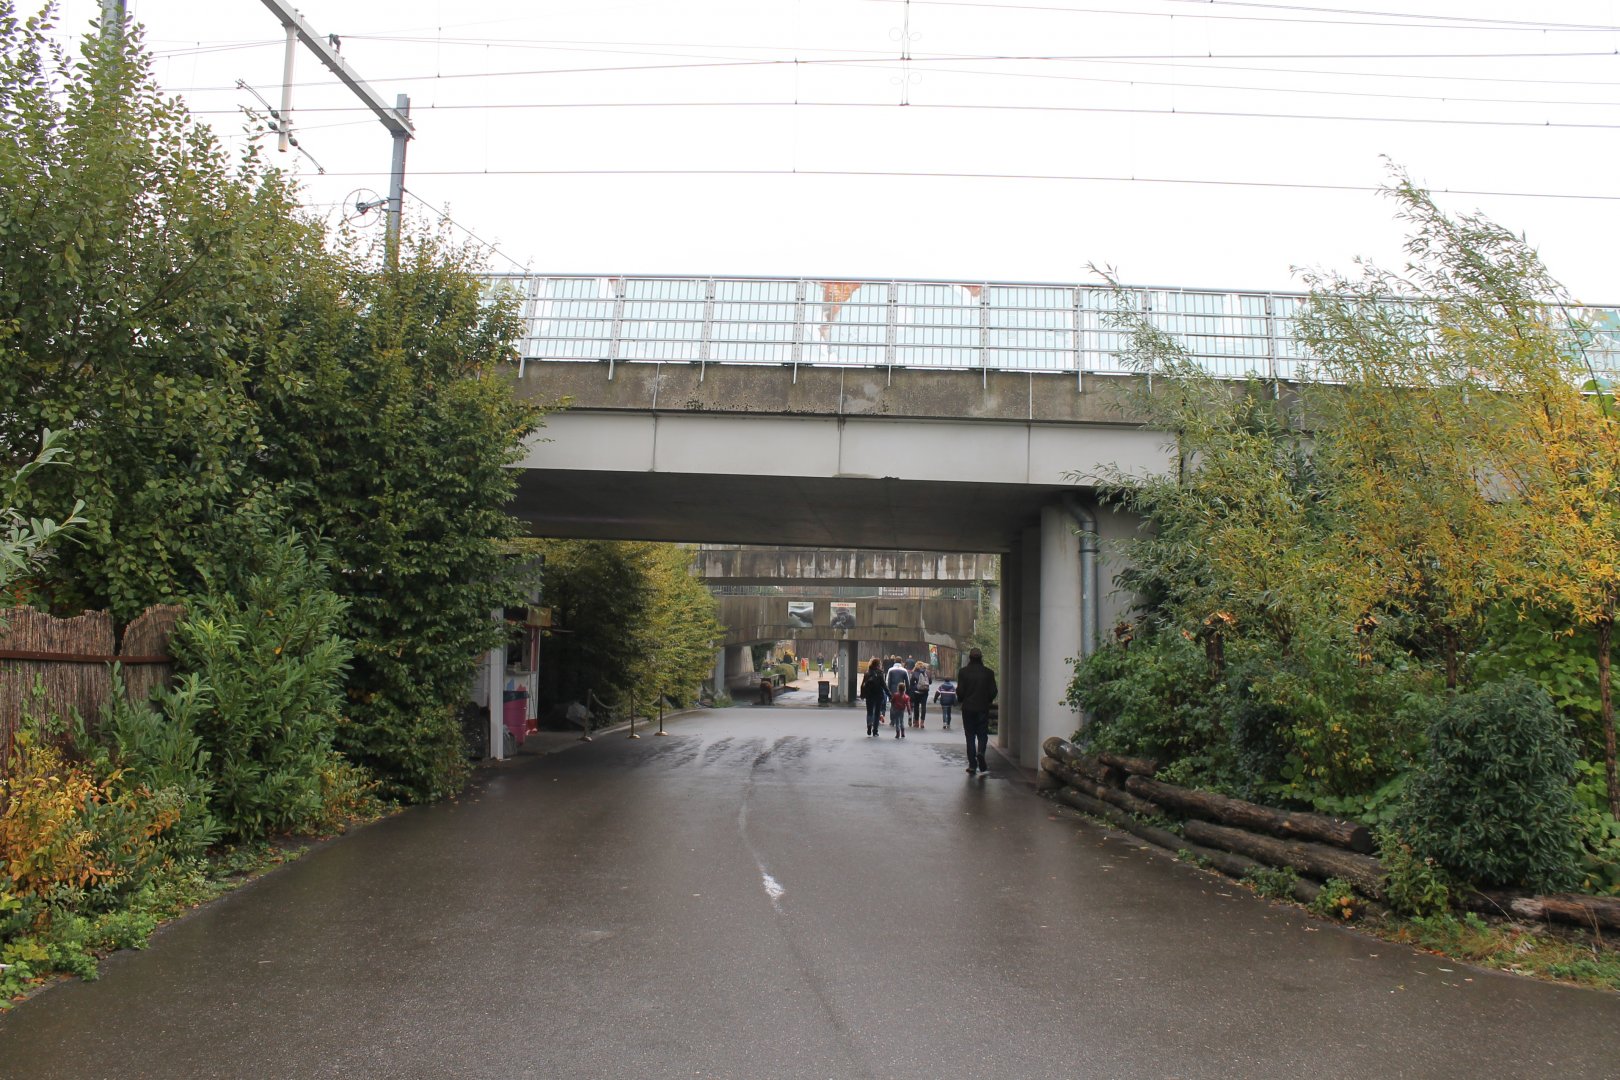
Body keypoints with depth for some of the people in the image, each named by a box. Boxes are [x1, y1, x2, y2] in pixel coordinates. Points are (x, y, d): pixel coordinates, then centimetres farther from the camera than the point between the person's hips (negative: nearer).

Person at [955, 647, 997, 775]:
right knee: (982, 734, 10)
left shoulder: (963, 672, -6)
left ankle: (972, 765, 5)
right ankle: (980, 752, -20)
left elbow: (960, 691, -8)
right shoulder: (988, 673, -3)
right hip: (983, 708, 0)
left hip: (968, 708, 0)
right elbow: (993, 692, -2)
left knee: (970, 736, 7)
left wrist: (960, 700, 12)